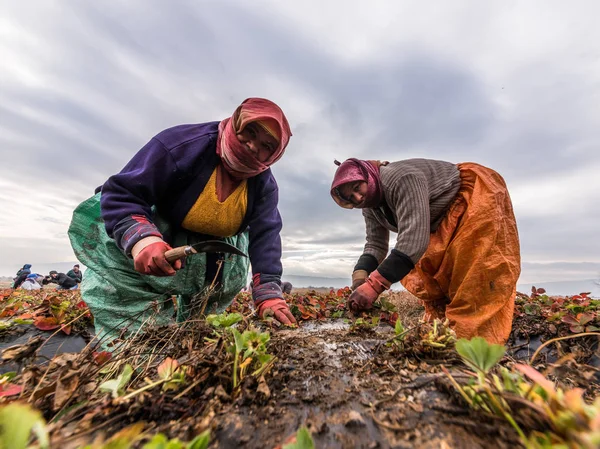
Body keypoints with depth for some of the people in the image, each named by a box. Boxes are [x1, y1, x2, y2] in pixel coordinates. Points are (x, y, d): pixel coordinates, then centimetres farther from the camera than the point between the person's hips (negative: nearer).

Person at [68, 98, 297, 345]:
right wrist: (141, 238, -46)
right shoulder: (183, 144, -26)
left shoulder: (265, 186, -14)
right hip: (156, 230, -3)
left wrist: (268, 293, -30)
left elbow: (265, 236, -20)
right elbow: (121, 194, -26)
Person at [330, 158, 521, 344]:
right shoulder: (370, 206, -6)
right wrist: (360, 278, -25)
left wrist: (373, 285, -46)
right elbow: (375, 244, -7)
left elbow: (414, 238, -42)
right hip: (444, 220, 8)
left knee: (472, 276, -16)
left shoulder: (401, 178, -34)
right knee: (429, 276, 2)